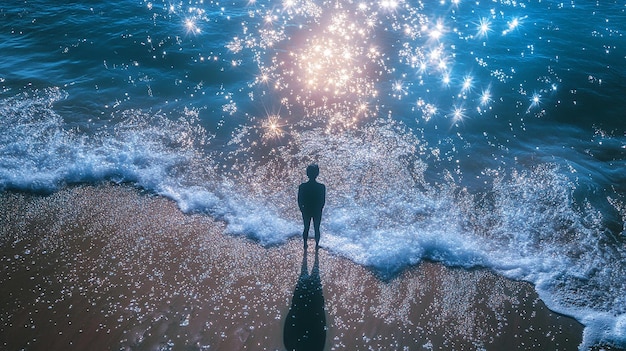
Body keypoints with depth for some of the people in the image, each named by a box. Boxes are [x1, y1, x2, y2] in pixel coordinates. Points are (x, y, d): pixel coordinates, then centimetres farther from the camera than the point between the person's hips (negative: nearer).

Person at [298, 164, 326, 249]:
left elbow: (299, 201, -8)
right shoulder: (321, 187, -20)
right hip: (317, 212, -1)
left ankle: (305, 245, 36)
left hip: (306, 211, 1)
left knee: (306, 228, 21)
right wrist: (319, 209, 10)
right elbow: (323, 201, -10)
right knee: (317, 229, 19)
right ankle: (317, 245, 35)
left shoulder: (302, 186, -19)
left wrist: (301, 209, 11)